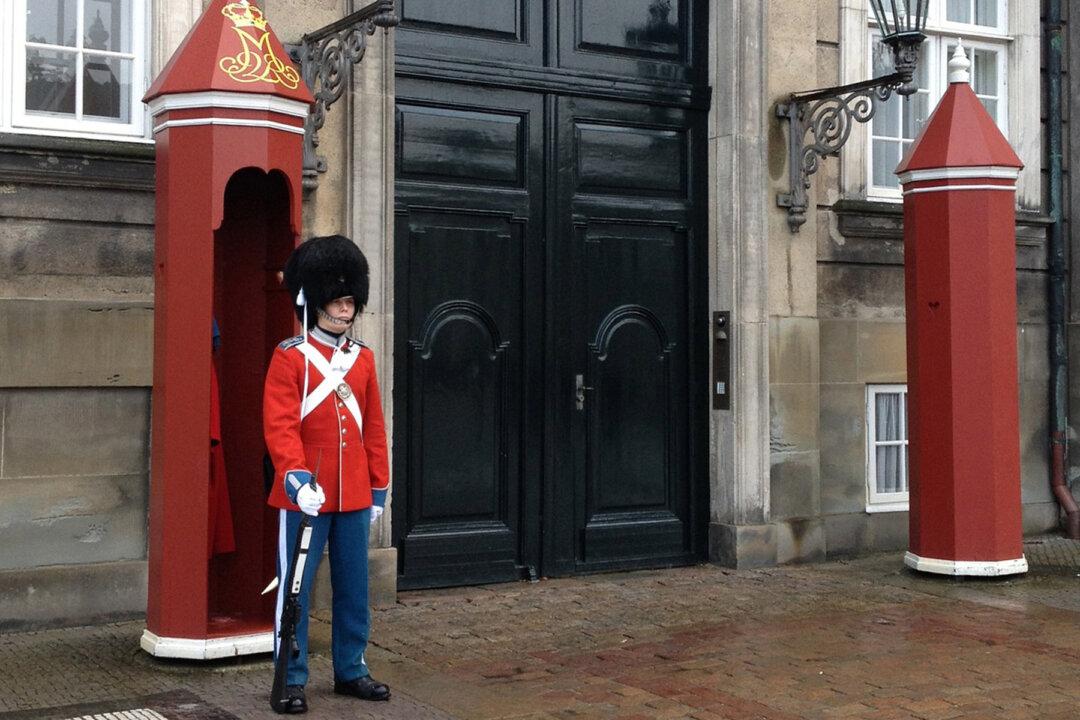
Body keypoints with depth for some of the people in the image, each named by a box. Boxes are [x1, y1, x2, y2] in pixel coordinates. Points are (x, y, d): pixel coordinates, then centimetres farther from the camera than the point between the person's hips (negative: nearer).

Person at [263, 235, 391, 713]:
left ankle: (350, 670, 25)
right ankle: (292, 679, 13)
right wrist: (297, 479, -28)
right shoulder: (289, 358, -7)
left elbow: (374, 429, 13)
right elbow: (280, 426, -15)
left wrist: (379, 489, 11)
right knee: (295, 589, 3)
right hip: (305, 495, -5)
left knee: (354, 589, 12)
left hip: (354, 496, 5)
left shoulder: (363, 358, 9)